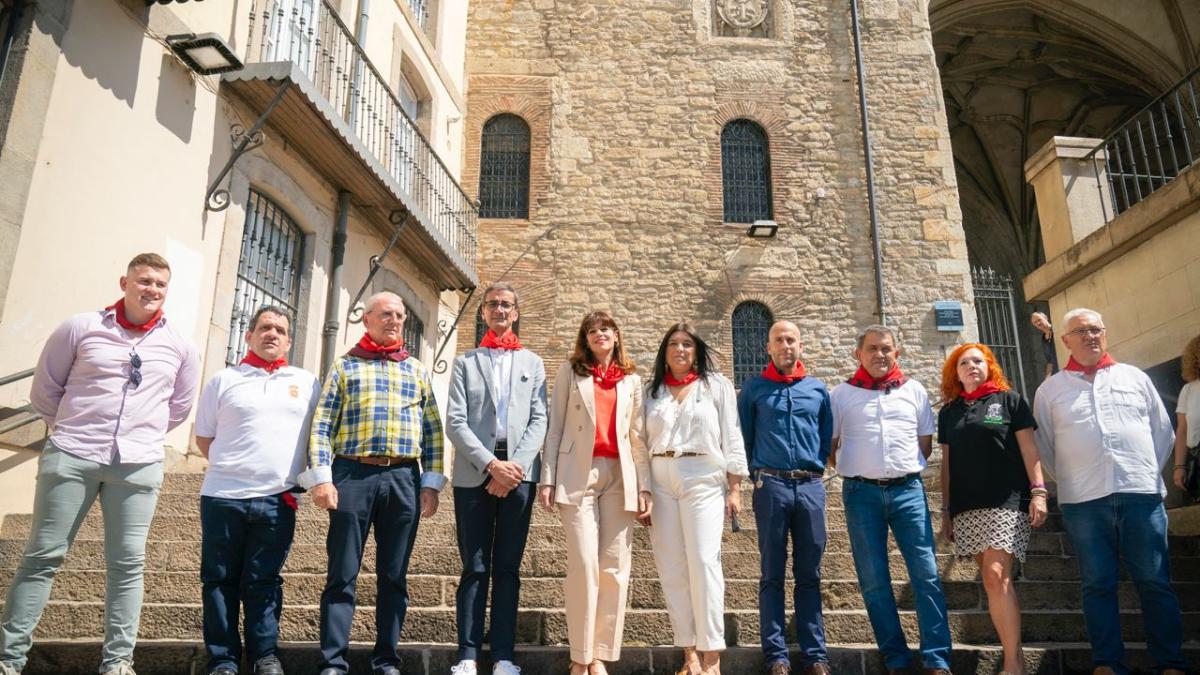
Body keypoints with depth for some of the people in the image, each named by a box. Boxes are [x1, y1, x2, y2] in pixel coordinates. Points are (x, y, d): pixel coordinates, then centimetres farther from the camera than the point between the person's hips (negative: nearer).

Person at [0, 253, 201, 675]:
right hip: (71, 457, -1)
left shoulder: (180, 346, 8)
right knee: (42, 556, 2)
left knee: (127, 563, 1)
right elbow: (44, 390, 10)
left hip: (138, 465, 1)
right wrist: (70, 430, 13)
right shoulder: (80, 328, 3)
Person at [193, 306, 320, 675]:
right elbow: (204, 438, 12)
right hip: (223, 496, 0)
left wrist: (306, 478, 6)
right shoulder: (224, 380, 7)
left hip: (278, 500, 0)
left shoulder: (306, 382, 9)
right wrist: (230, 468, 3)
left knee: (263, 581, 6)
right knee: (220, 579, 6)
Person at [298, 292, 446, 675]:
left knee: (394, 576, 6)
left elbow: (433, 430, 11)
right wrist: (321, 478, -8)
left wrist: (431, 483, 2)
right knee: (342, 574, 0)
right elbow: (322, 424, 3)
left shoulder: (417, 370, 16)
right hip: (352, 475, -2)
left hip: (403, 478, 2)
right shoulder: (345, 365, 10)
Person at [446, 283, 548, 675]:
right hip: (473, 473, 0)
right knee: (474, 567, 1)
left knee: (508, 567, 2)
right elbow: (455, 422, 1)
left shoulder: (532, 363, 17)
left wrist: (514, 465, -10)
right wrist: (491, 464, -12)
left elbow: (539, 420, 5)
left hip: (519, 471, 1)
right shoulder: (465, 363, 13)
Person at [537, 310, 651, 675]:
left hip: (619, 477, 3)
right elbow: (555, 427, 6)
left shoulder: (631, 380, 17)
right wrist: (547, 479, -4)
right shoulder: (570, 371, 12)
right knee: (584, 564, -10)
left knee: (615, 567, -1)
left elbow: (637, 437, 14)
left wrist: (644, 487, 4)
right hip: (578, 474, -2)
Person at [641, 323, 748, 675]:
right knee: (672, 568, 2)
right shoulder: (651, 391, 14)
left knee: (703, 563, -8)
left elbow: (732, 438, 3)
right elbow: (642, 442, 12)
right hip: (660, 483, 3)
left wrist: (735, 488, -3)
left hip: (703, 480, -3)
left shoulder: (717, 385, 7)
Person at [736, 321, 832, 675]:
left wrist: (816, 469, 10)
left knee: (809, 574, 6)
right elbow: (743, 436, 8)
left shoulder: (818, 388, 12)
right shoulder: (753, 388, 6)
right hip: (771, 486, -2)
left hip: (811, 486, 2)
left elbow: (827, 436, 18)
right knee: (772, 574, 1)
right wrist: (757, 475, 4)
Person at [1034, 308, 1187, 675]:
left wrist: (1148, 473, 9)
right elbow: (1043, 445, 11)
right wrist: (1070, 481, 8)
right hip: (1084, 501, -1)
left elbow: (1163, 432, 15)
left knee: (1155, 582, 3)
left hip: (1141, 493, 1)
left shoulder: (1135, 377, 13)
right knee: (1098, 584, 3)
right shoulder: (1050, 390, 9)